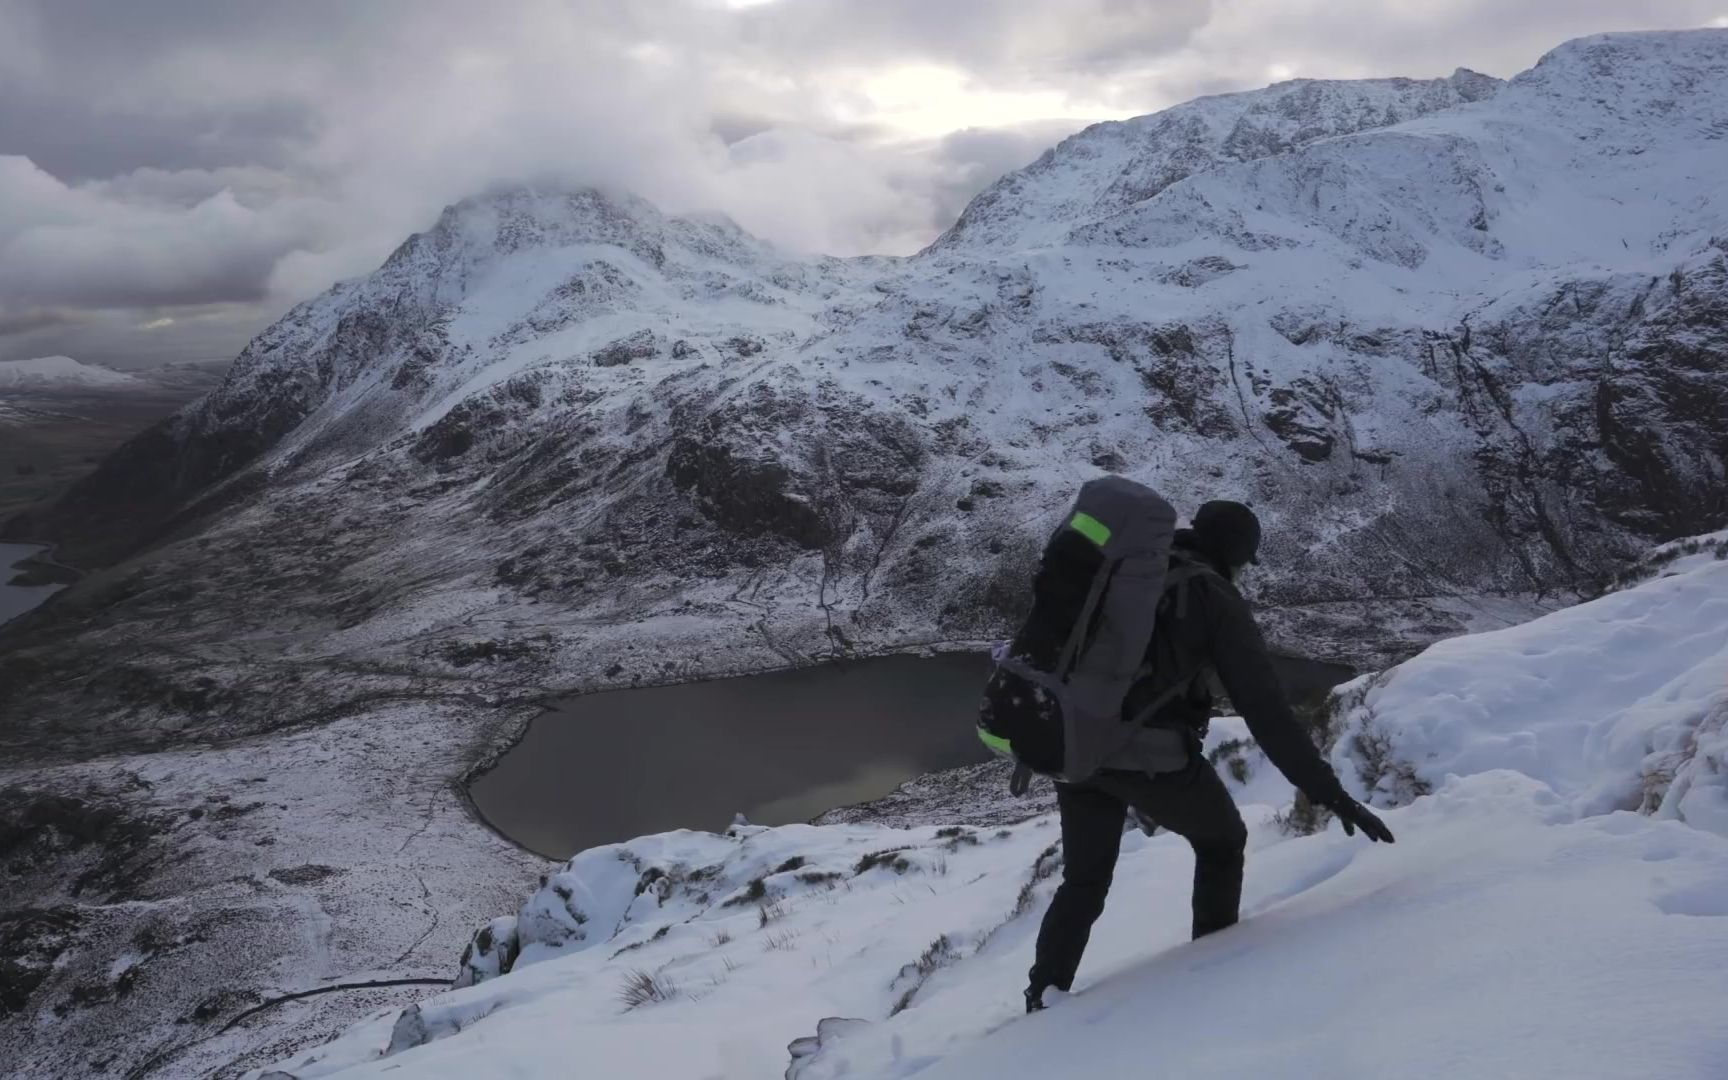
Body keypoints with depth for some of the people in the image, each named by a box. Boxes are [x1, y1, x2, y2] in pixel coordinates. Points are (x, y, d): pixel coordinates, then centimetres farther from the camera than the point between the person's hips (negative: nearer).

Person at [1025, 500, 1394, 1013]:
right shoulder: (1217, 599, -2)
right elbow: (1265, 709, -8)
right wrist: (1328, 791, -5)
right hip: (1152, 758, -4)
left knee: (1085, 880, 23)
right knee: (1222, 840, 26)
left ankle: (1042, 1000, 16)